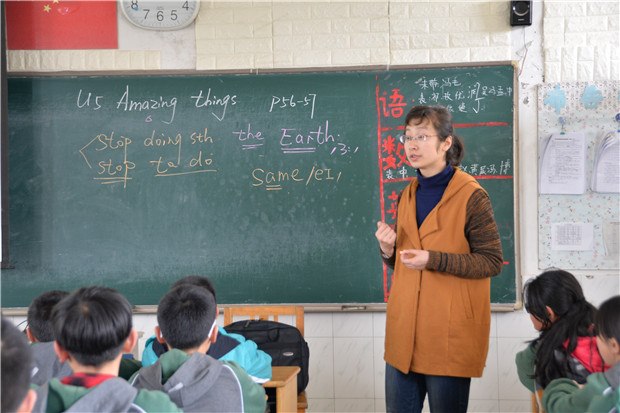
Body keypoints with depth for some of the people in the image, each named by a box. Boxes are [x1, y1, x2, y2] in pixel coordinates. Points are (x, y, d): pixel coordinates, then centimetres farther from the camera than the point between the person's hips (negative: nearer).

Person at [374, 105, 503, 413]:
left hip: (450, 332, -6)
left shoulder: (471, 197, -10)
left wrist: (434, 259, -21)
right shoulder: (408, 195, 10)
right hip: (404, 330, 6)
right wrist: (388, 249, -5)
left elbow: (491, 262, -12)